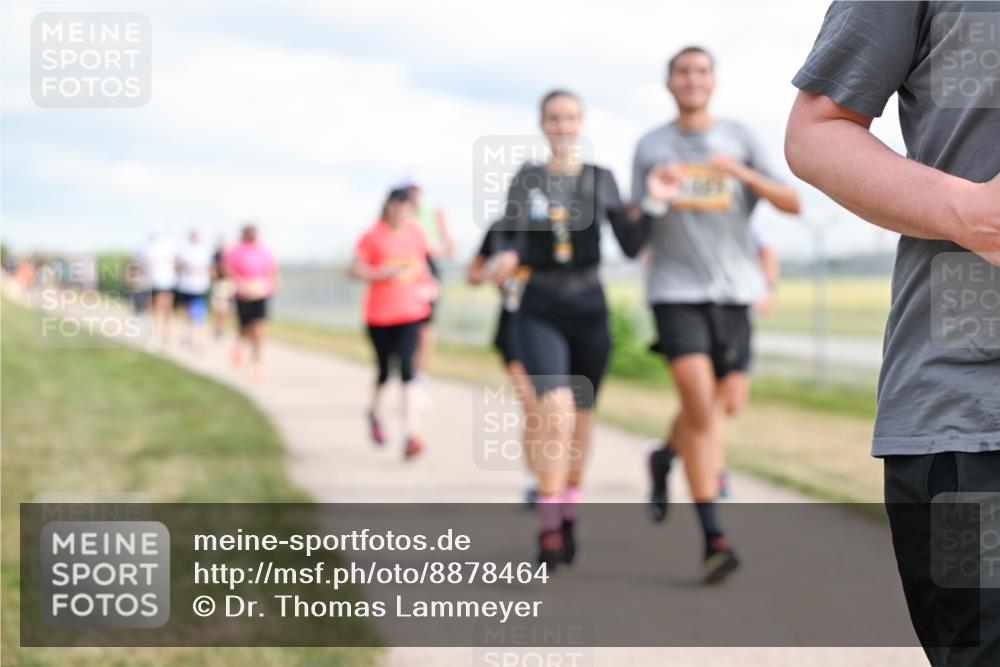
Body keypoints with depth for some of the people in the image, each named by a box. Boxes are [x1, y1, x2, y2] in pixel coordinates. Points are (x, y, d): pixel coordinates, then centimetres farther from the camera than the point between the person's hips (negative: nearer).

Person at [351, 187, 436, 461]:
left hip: (410, 312, 1)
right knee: (384, 370, 12)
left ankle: (411, 434, -20)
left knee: (407, 369, -13)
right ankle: (375, 413, 44)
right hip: (379, 313, -1)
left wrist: (425, 284, 8)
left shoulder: (416, 233, 5)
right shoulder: (373, 236, -6)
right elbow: (355, 269, -6)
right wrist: (382, 273, -20)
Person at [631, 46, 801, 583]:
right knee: (699, 400, -16)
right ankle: (712, 538, -15)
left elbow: (791, 203, 3)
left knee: (727, 403, 9)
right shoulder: (651, 146, 9)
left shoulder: (738, 137, 9)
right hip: (676, 288, -2)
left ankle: (665, 457, 41)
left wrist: (744, 174, -13)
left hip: (734, 286, 3)